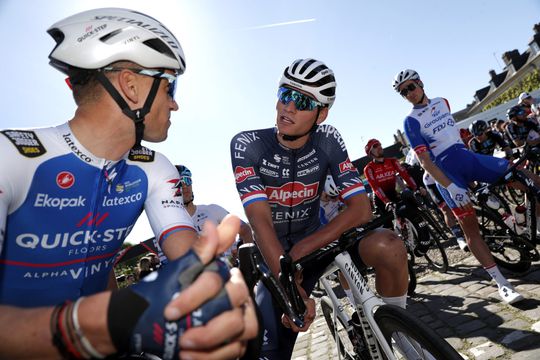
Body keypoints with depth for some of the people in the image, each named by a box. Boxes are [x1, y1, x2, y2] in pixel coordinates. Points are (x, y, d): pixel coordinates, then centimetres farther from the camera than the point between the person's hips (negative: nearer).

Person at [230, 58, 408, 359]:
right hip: (275, 255, -1)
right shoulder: (247, 144, -20)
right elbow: (261, 221, -28)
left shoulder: (328, 140, -14)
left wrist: (302, 250, -26)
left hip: (317, 237, 2)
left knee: (389, 247, -24)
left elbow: (361, 209, -19)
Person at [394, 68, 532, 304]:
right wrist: (450, 187, -22)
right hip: (446, 172, -7)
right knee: (470, 227, -9)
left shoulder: (441, 102, 13)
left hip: (468, 156, 7)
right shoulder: (411, 121, -8)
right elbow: (424, 160, -15)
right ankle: (502, 284, -1)